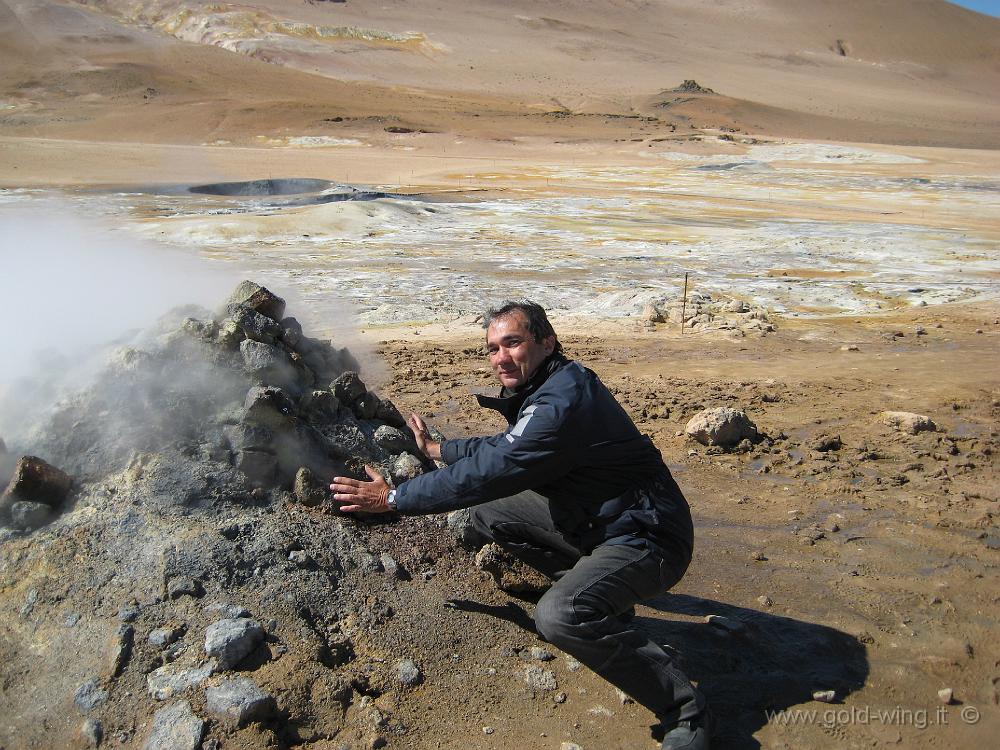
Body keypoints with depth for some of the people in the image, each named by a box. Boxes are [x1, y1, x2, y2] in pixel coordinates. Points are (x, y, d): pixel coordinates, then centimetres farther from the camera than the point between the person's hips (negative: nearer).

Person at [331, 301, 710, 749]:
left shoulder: (561, 403, -26)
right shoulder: (547, 388, 6)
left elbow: (486, 473, -25)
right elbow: (502, 448, 24)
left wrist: (393, 498, -15)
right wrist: (436, 448, 31)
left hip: (645, 537, -10)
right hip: (592, 521, 10)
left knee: (559, 617, -34)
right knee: (488, 512, 10)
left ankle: (684, 712, -13)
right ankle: (588, 590, 16)